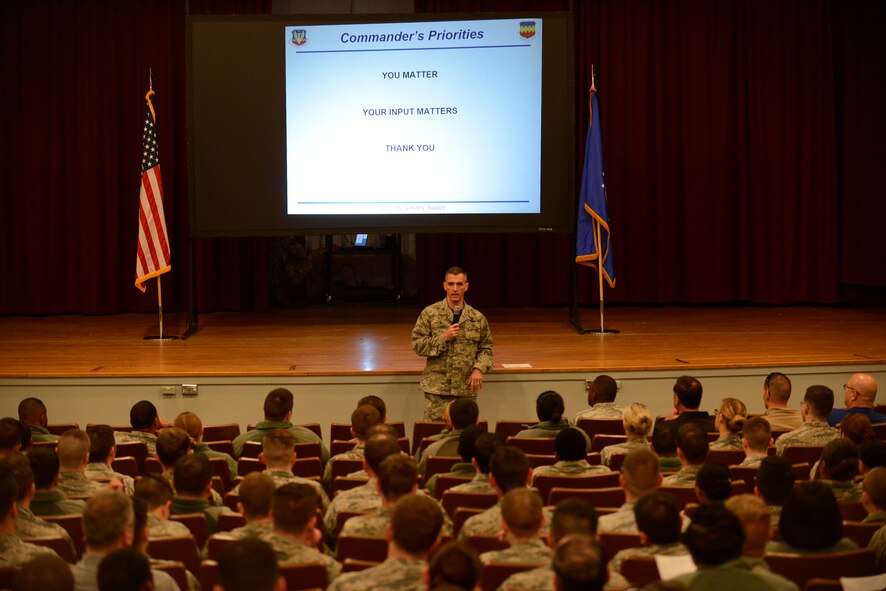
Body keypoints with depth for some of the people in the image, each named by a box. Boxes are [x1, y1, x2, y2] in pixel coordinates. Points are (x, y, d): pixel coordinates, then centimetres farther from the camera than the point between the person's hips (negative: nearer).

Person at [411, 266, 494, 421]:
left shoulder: (477, 318, 7)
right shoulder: (430, 314, 0)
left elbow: (486, 348, 12)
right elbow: (417, 345, -2)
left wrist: (479, 369, -6)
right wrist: (443, 338, -14)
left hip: (467, 389, 2)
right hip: (437, 388, -2)